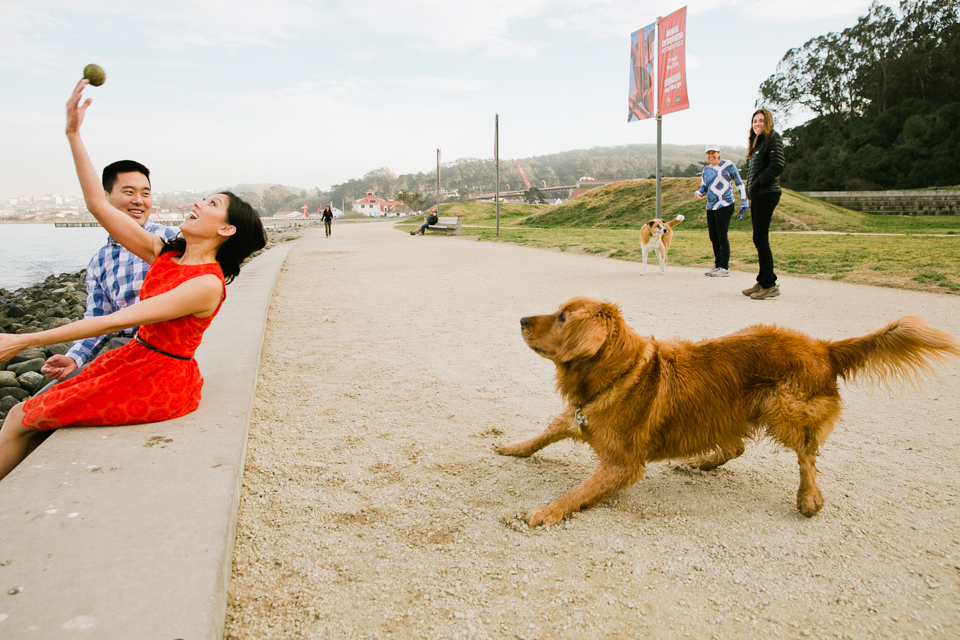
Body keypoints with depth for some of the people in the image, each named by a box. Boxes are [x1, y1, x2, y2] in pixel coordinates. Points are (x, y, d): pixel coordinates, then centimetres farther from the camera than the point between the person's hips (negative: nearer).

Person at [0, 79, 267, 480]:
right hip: (135, 358, 8)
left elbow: (115, 321, -24)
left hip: (161, 380, -8)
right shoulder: (164, 253, 2)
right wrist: (73, 133, 0)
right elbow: (97, 205, 4)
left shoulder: (207, 284, -23)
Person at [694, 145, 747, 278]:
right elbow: (703, 188, 20)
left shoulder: (727, 165, -1)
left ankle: (725, 268, -4)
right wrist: (697, 193, -4)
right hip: (711, 207, 6)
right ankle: (717, 265, 15)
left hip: (724, 205, -6)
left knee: (721, 236, -9)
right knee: (713, 237, 6)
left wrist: (744, 202, -6)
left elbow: (739, 184, 0)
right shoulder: (706, 170, 16)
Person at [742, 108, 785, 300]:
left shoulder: (773, 138, -5)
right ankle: (762, 282, 14)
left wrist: (757, 183, -16)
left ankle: (770, 285, -9)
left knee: (760, 238, -11)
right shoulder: (758, 142, 22)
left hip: (767, 194, -9)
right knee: (759, 239, 9)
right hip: (757, 196, 9)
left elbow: (777, 165, -17)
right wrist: (751, 191, 9)